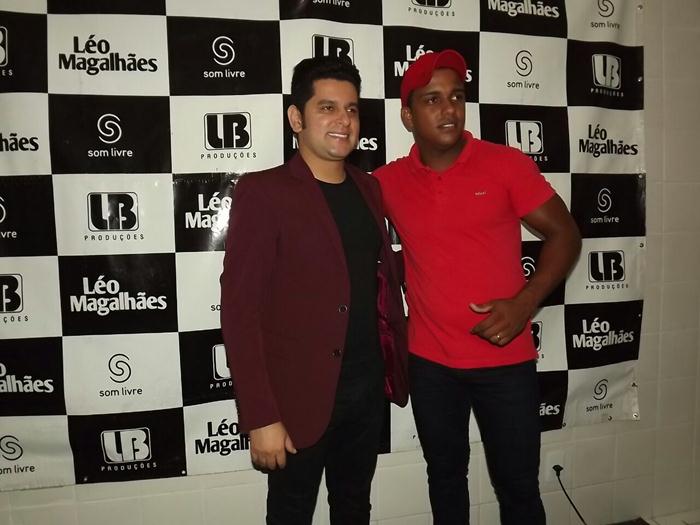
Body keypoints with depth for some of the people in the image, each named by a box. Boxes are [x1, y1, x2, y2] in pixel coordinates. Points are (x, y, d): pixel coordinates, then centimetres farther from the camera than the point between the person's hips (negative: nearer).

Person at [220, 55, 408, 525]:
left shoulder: (369, 188, 7)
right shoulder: (263, 192, -13)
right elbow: (240, 309, -16)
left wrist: (398, 363, 7)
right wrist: (261, 417, -18)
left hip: (369, 386, 6)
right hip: (300, 395, -5)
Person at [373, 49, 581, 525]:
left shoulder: (507, 164, -7)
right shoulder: (388, 181, -2)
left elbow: (565, 235, -3)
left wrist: (525, 303, -16)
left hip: (506, 361, -2)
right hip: (429, 362, 2)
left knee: (518, 486, 12)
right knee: (445, 476, 20)